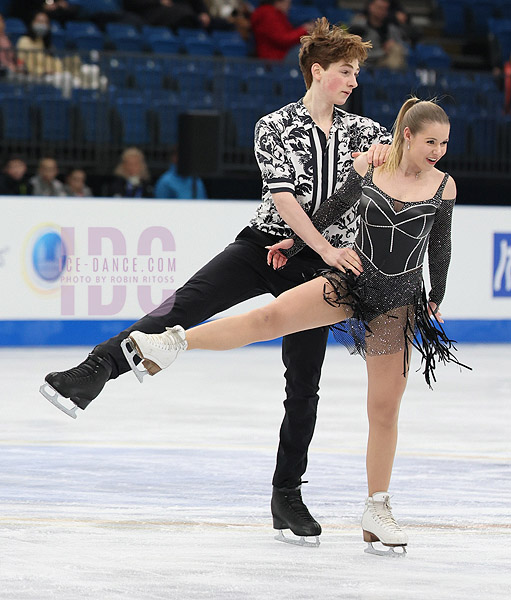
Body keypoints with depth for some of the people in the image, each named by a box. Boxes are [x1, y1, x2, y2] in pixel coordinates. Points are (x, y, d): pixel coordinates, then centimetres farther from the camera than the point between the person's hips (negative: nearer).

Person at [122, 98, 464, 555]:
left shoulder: (444, 186, -3)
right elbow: (336, 206, 12)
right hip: (351, 279, 0)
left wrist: (435, 302, 16)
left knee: (385, 411, 4)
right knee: (270, 317, -23)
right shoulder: (368, 167, -4)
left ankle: (377, 511, 14)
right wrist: (297, 244, 21)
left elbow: (440, 247, 9)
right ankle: (174, 343, -17)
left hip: (398, 302, 0)